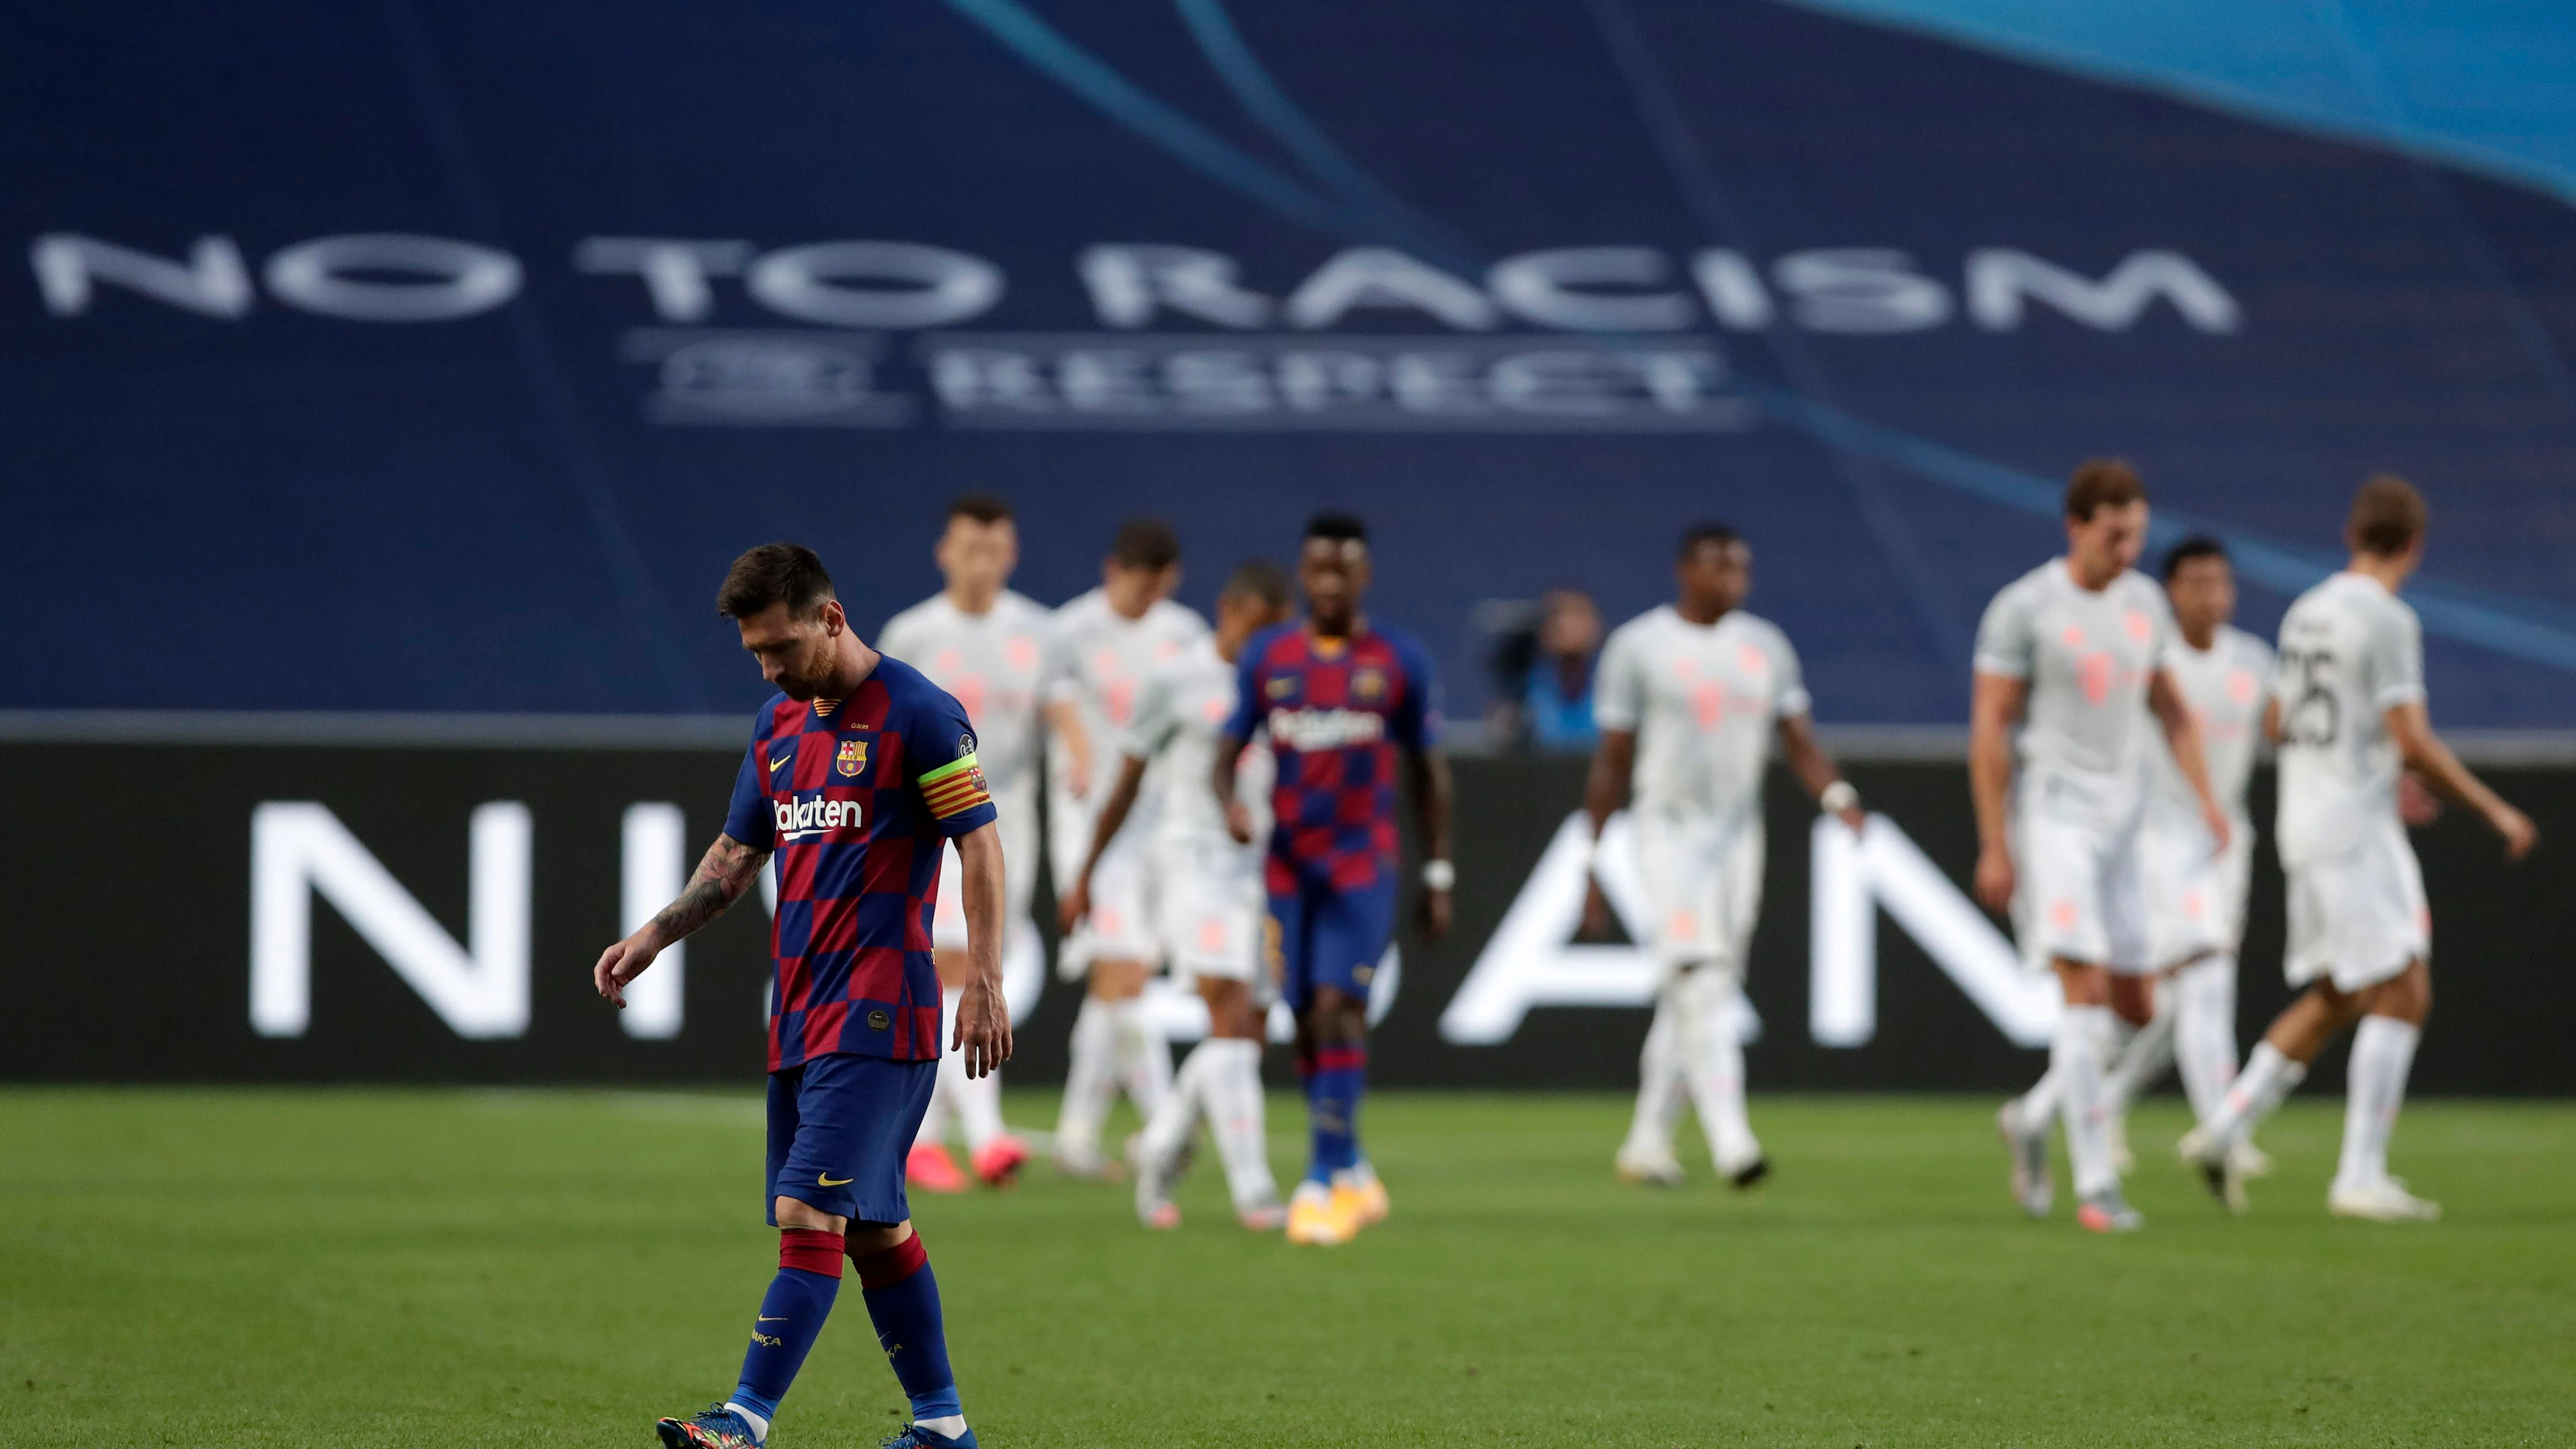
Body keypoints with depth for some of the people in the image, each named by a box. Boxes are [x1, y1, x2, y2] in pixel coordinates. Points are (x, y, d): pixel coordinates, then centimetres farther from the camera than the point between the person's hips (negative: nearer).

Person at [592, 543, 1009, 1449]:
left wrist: (985, 983, -15)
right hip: (800, 1018, 8)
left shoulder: (917, 715, -9)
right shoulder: (778, 723, 14)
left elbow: (981, 846, -9)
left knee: (809, 1215, -15)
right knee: (874, 1229, 11)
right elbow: (737, 854, 21)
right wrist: (652, 939, 9)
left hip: (877, 1017, -8)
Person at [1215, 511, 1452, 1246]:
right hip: (1287, 866, 3)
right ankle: (1354, 1172, 21)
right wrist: (1231, 805, -15)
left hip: (1363, 864, -3)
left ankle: (1324, 1179, -16)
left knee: (1339, 1009, -16)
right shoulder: (1266, 658, 6)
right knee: (1306, 1020, 4)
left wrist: (1439, 877, 5)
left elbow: (1428, 772, 7)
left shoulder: (1400, 662, 1)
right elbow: (1227, 752, 8)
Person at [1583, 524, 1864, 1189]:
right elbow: (1611, 762, 1)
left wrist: (1838, 796, -13)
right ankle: (1730, 1141, -25)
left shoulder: (1765, 647, 10)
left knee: (1687, 1002, 9)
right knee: (1701, 985, -18)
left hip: (1739, 835, 5)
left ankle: (1646, 1144, 20)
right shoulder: (1639, 647, -2)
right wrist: (1592, 865, 0)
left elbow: (1800, 743, 8)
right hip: (1669, 832, -5)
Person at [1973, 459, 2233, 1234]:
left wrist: (2205, 796, 7)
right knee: (2085, 990, -16)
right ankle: (2095, 1185, -17)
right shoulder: (2024, 608, -8)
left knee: (2132, 1007, 5)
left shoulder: (2143, 601, 10)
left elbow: (2169, 706, 20)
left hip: (2120, 820, 7)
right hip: (2051, 814, -6)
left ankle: (2033, 1118, 29)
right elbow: (1989, 726, -9)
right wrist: (1994, 846, -13)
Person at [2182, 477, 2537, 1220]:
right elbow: (2413, 742, -18)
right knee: (2401, 995, -7)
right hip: (2358, 830, -9)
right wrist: (2495, 812, -10)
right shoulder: (2388, 620, -13)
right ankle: (2362, 1176, -11)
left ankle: (2224, 1128, 11)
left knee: (2333, 1000, 16)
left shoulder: (2306, 612, 12)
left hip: (2306, 825, 9)